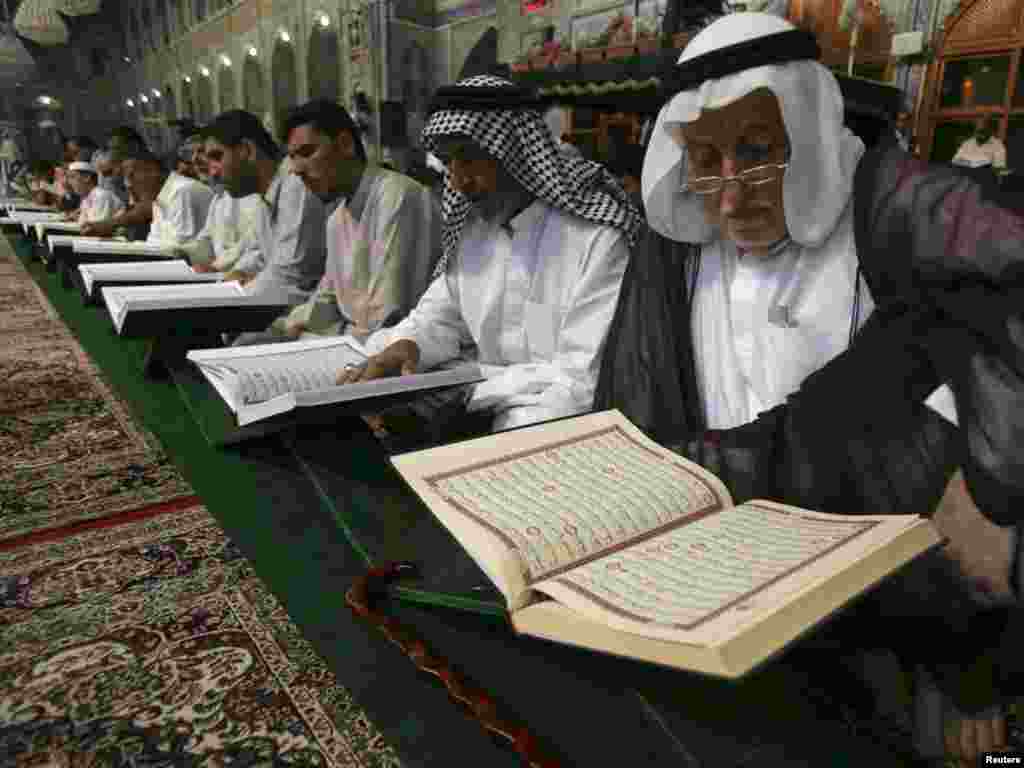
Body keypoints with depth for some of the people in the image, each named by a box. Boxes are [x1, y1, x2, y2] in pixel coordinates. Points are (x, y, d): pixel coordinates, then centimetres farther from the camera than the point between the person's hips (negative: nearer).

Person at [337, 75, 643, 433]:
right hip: (489, 412, 6)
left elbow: (583, 383, -22)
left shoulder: (598, 236, -18)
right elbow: (438, 318, 13)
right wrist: (404, 347, -11)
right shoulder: (472, 227, 5)